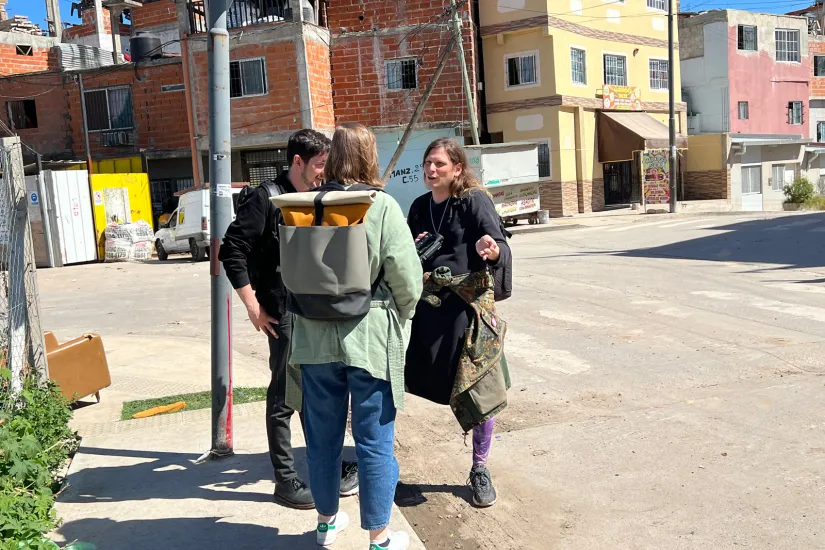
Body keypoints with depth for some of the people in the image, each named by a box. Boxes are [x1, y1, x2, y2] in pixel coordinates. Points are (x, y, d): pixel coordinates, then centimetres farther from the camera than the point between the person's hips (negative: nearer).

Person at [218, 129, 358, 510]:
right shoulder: (267, 197, -10)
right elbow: (231, 251, -13)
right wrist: (253, 307, -14)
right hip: (285, 313, -7)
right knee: (285, 396, 2)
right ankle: (285, 480, 15)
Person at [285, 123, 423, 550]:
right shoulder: (382, 206, -10)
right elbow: (406, 278, -12)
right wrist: (399, 319, 7)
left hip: (315, 337, 4)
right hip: (370, 338, -3)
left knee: (322, 437, 18)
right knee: (375, 442, 9)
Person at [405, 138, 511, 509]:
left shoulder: (474, 200, -6)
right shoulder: (419, 207, 11)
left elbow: (502, 248, -16)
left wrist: (493, 251, -39)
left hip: (467, 301, -4)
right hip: (426, 302, 5)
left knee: (478, 389, -1)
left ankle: (480, 468, 19)